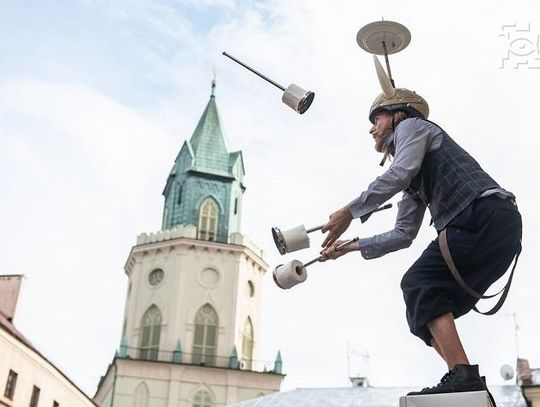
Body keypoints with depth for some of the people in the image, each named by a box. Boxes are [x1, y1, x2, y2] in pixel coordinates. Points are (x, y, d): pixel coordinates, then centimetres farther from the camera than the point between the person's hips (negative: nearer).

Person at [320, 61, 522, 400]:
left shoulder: (412, 125, 8)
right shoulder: (414, 183, 32)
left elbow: (399, 173, -13)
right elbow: (403, 234, 29)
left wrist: (351, 211, -13)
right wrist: (350, 247, 29)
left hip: (485, 215, -9)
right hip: (500, 230, 9)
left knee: (419, 283, -15)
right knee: (428, 306, 6)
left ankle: (463, 375, -24)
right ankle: (469, 387, 0)